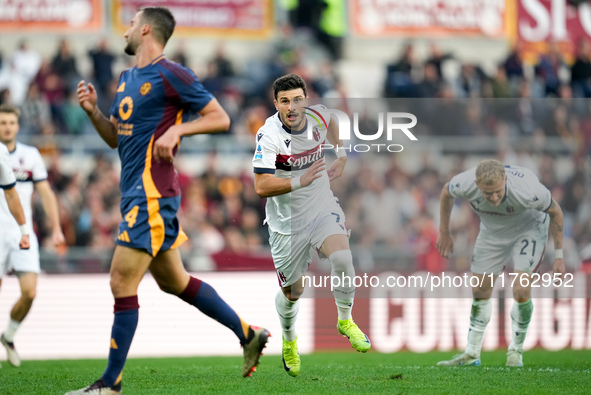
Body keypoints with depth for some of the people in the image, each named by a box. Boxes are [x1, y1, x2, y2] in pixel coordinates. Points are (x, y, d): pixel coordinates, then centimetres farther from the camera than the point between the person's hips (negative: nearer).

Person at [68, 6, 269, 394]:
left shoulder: (171, 75, -9)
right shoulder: (126, 79, 17)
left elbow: (220, 118, -7)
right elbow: (115, 137, 22)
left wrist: (177, 130, -19)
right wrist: (93, 111, 6)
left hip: (152, 195, -10)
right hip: (136, 195, 10)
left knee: (122, 282, -9)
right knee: (174, 281, 16)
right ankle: (248, 335, 26)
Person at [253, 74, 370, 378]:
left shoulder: (318, 116, -7)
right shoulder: (268, 134, -21)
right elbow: (261, 186, -28)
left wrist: (341, 155, 15)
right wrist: (299, 181, -36)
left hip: (322, 209, 2)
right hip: (287, 222, -2)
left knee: (342, 258, -26)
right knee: (292, 291, 8)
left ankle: (345, 320, -1)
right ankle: (289, 341, 41)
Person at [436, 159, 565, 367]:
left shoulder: (527, 191, -41)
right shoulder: (465, 184, -33)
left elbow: (554, 211, -19)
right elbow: (446, 192, -6)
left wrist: (558, 255, -13)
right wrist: (444, 232, 4)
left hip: (529, 227, -3)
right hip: (492, 231, 4)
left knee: (521, 290, -18)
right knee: (480, 291, 4)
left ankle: (516, 350, 4)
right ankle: (472, 354, 19)